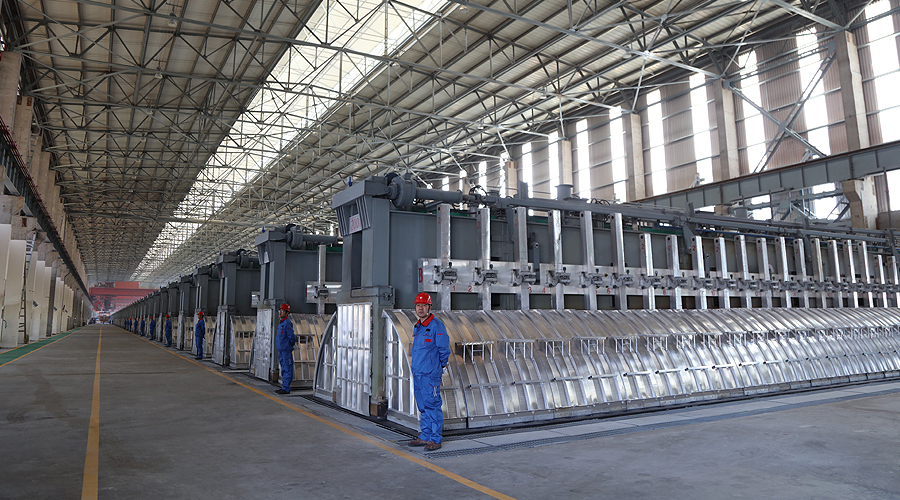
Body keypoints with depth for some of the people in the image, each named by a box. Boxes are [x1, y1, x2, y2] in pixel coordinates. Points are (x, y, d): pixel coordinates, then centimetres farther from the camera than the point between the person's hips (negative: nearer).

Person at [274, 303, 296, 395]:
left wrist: (290, 346, -2)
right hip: (281, 350, 10)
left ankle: (286, 389, -3)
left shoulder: (287, 323, -15)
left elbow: (292, 337, -15)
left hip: (286, 350, -10)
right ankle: (284, 387, 21)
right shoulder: (281, 323, 15)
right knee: (283, 370, 14)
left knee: (287, 370, -5)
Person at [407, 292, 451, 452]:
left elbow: (444, 349, -9)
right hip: (417, 373, 8)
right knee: (422, 406, 14)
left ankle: (436, 439, 4)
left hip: (430, 374, -8)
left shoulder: (437, 326, -11)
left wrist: (439, 366, 0)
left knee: (432, 405, -4)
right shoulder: (417, 326, 14)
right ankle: (425, 436, 23)